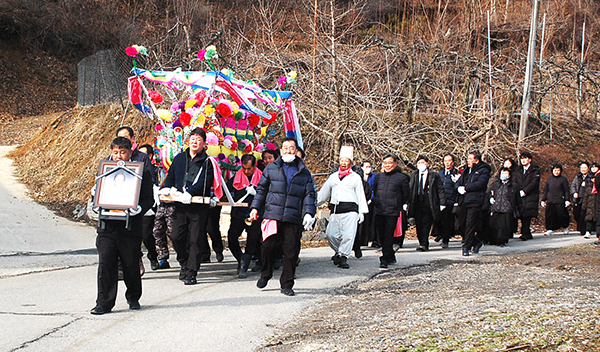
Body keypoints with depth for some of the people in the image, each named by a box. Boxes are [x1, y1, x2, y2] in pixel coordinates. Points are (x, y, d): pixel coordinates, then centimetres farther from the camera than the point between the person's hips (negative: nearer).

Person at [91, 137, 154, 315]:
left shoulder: (142, 173, 2)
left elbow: (148, 198, 0)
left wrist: (139, 209, -19)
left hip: (130, 226, -2)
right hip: (107, 226, 2)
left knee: (131, 265, 8)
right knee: (105, 265, -2)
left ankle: (133, 297, 29)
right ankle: (104, 303, 4)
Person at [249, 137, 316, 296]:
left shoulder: (304, 173, 13)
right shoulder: (271, 168, 12)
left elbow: (310, 195, 9)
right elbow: (261, 189, 16)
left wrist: (309, 213, -4)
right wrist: (255, 207, 6)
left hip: (294, 219, 1)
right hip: (272, 215, 0)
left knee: (291, 252, 0)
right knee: (268, 246, -9)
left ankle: (287, 285, 11)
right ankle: (265, 274, 18)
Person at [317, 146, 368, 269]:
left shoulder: (356, 177, 14)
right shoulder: (333, 177, 23)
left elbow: (361, 195, 11)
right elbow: (323, 193, 27)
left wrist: (362, 212, 3)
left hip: (350, 210, -3)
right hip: (335, 211, 3)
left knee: (348, 235, -12)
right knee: (331, 234, -6)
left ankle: (343, 256, -6)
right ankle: (338, 251, 17)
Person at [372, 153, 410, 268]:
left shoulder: (401, 178, -1)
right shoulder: (378, 176, 11)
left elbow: (406, 195, 7)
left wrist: (403, 206, 5)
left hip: (393, 212, -4)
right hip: (379, 211, 4)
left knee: (389, 236, -7)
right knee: (381, 236, 7)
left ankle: (385, 259, -4)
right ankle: (391, 257, 23)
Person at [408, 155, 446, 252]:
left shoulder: (434, 176, 4)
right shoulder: (414, 175, 15)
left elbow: (440, 190, 3)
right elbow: (410, 189, 16)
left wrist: (442, 203, -4)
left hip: (429, 204, -4)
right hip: (417, 204, 4)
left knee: (426, 224, -10)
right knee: (418, 225, 2)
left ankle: (423, 244, -11)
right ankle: (423, 244, 12)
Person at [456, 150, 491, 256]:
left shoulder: (483, 171, -1)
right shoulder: (466, 171, 23)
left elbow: (480, 184, -16)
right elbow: (458, 183, 22)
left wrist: (465, 188, -12)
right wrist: (459, 188, -2)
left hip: (475, 201, -7)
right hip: (465, 201, 7)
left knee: (470, 225, -11)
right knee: (464, 225, 8)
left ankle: (466, 247, -9)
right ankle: (477, 242, 26)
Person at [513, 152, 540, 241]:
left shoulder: (535, 170, 2)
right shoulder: (518, 170, 19)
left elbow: (534, 183, -8)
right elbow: (515, 182, 12)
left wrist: (524, 191, -14)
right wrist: (518, 192, -6)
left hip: (530, 197, -5)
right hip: (520, 197, 5)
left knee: (527, 216, -13)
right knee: (522, 216, 1)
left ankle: (524, 234, -16)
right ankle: (528, 234, 10)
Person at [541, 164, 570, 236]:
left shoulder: (563, 179, 4)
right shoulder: (549, 179, 16)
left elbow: (566, 191, 1)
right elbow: (545, 190, 20)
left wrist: (567, 200, -7)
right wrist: (543, 200, 16)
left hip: (560, 201, -4)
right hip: (550, 202, 4)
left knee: (561, 215, -2)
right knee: (549, 216, -2)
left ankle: (565, 227, 20)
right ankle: (550, 229, 2)